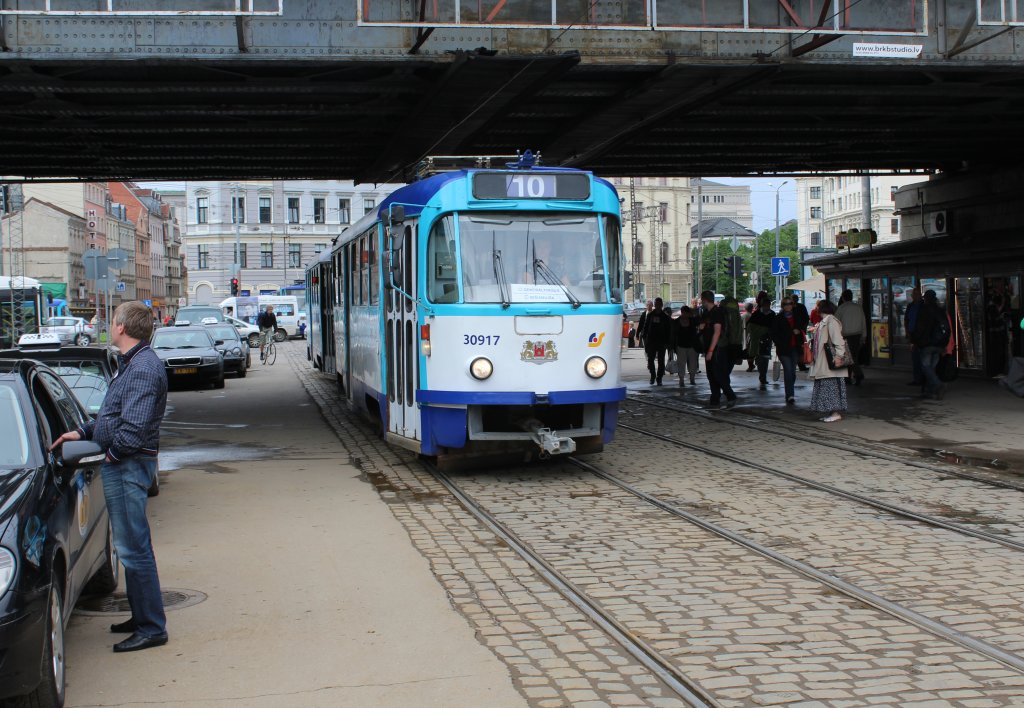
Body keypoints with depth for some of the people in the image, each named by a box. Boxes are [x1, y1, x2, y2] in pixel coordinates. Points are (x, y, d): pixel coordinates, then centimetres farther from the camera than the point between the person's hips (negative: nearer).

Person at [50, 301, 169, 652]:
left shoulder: (143, 367, -19)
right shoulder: (133, 364, 15)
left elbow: (134, 426, -26)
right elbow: (112, 415, 24)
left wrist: (114, 453, -12)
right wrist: (82, 432, 14)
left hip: (128, 466, -11)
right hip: (123, 466, 11)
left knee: (134, 548, -6)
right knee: (133, 546, 17)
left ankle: (152, 629, -1)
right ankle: (143, 617, 27)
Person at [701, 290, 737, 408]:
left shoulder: (717, 312, -14)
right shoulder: (709, 312, 16)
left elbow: (717, 332, -20)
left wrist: (710, 350, -23)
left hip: (718, 348, -10)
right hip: (710, 348, 10)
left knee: (719, 375, -12)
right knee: (711, 375, 10)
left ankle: (731, 397, -8)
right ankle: (715, 399, 13)